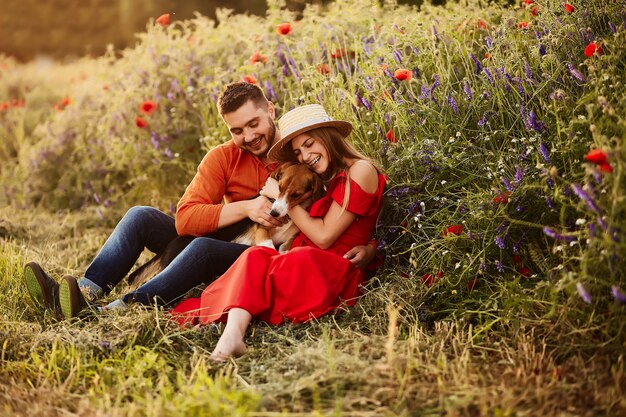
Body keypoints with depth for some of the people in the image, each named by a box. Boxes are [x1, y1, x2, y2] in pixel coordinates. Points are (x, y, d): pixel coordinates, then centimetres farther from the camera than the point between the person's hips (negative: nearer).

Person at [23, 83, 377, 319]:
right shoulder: (224, 158, -2)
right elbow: (185, 219, -12)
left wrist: (367, 247, -31)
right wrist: (245, 207, -25)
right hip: (224, 248, 5)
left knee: (204, 248, -35)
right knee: (141, 217, -9)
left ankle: (121, 311, -39)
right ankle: (86, 292, -20)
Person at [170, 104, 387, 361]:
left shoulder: (360, 171, 2)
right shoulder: (327, 182, 26)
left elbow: (323, 237, -5)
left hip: (337, 274, -6)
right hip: (303, 265, 6)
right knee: (256, 256, -24)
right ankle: (232, 334, -46)